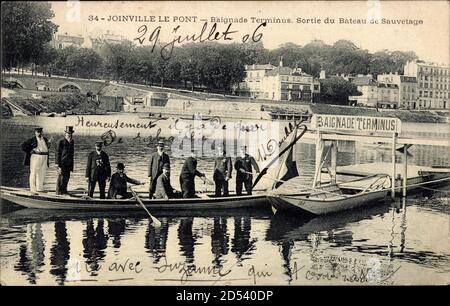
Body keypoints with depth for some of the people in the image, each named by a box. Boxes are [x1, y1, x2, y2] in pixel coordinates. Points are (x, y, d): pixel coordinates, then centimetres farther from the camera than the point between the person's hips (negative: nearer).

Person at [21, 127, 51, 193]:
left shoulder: (45, 139, 12)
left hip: (44, 158, 6)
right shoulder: (32, 140, -5)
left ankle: (39, 188, 18)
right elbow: (23, 145, -4)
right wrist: (29, 151, -7)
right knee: (34, 173, -2)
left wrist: (49, 145, 8)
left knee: (42, 173, 9)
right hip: (35, 157, -6)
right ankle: (33, 188, 2)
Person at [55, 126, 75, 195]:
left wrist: (71, 165, 15)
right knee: (61, 177, -5)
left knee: (67, 177, 11)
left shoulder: (72, 142, 11)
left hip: (69, 164, 7)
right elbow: (58, 153, -10)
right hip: (62, 163, -7)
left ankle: (64, 191, 21)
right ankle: (59, 192, 2)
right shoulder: (61, 141, -10)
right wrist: (57, 164, -14)